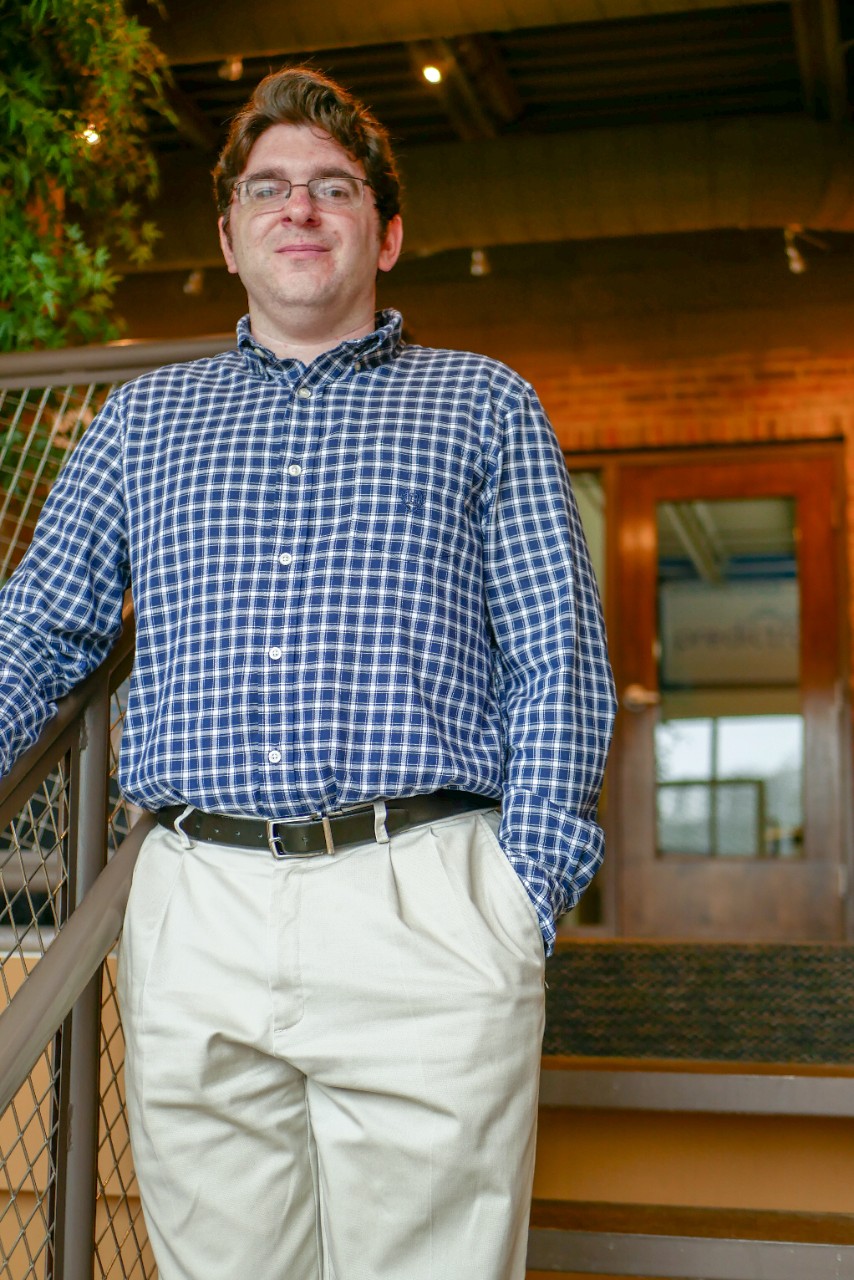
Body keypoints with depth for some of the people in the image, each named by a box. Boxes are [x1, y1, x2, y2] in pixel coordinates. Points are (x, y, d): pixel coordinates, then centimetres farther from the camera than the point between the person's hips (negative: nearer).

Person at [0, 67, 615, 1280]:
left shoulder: (485, 403, 12)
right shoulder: (142, 418, 19)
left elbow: (559, 662, 5)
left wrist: (529, 895, -5)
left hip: (426, 912, -2)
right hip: (193, 914, 2)